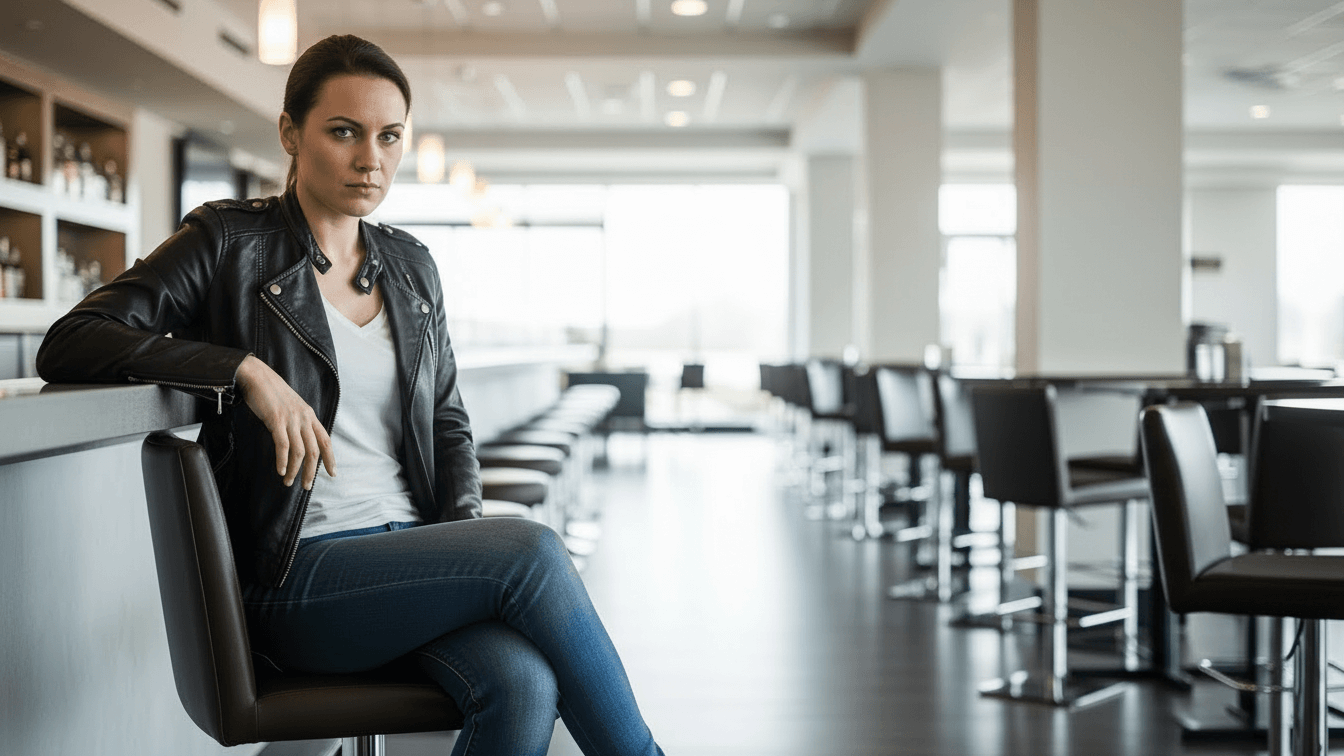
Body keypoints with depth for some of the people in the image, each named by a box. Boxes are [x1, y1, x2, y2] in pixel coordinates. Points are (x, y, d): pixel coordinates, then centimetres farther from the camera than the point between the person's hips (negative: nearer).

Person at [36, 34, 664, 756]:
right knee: (532, 548, -27)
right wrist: (246, 369, -20)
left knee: (523, 683, -29)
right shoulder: (229, 241, 0)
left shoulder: (411, 265, 16)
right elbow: (67, 344, -10)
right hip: (296, 574, -4)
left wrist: (462, 528, 1)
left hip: (412, 547, 5)